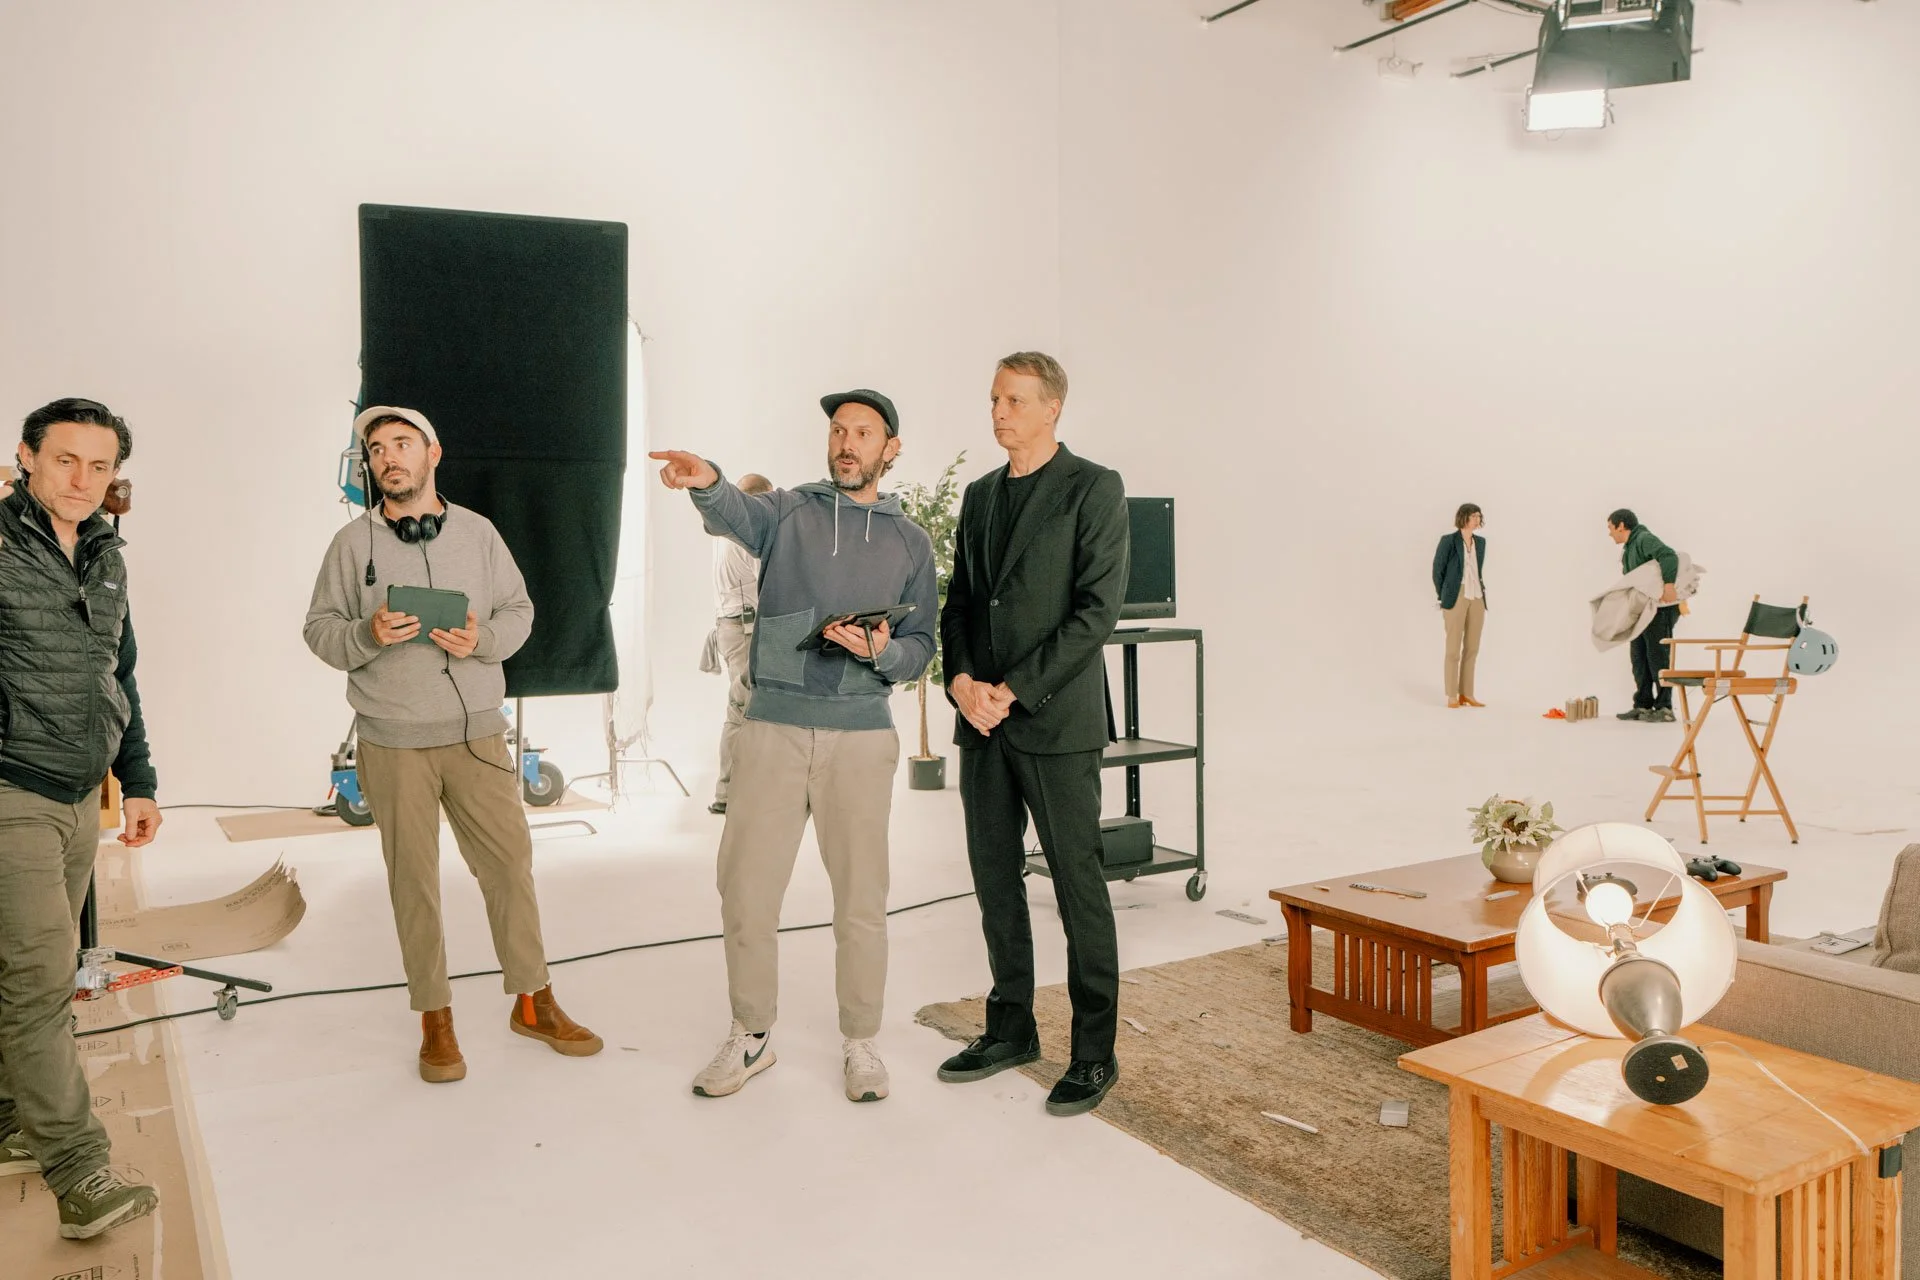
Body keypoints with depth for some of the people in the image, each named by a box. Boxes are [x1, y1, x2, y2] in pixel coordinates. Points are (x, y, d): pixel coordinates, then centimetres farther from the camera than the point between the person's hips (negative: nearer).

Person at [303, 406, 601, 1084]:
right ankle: (435, 1018, 20)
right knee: (413, 878, 6)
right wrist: (368, 634, -18)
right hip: (393, 742, -1)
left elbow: (519, 609, 8)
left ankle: (533, 1002, 20)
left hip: (476, 733, 1)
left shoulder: (478, 531, 5)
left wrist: (483, 639, -13)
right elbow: (320, 629, 3)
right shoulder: (353, 542, 1)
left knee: (510, 861, 5)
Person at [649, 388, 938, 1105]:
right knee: (744, 891, 5)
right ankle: (750, 1039, 24)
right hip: (772, 729, 0)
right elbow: (738, 515, -19)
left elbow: (921, 648, 9)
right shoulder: (789, 511, 5)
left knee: (861, 899, 6)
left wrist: (882, 651, -14)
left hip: (861, 735, 0)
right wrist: (707, 485, -42)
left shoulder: (911, 542, 9)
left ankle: (860, 1044, 24)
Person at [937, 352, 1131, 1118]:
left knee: (1078, 883, 0)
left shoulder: (1093, 490, -5)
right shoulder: (980, 495, 15)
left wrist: (1015, 689, -16)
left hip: (1054, 718, -6)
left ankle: (1094, 1053, 11)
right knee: (995, 876, 12)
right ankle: (1011, 1029, 26)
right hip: (981, 718, 7)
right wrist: (961, 680, -4)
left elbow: (1098, 609, -13)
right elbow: (959, 601, 15)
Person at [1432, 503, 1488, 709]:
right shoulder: (1448, 540, -5)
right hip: (1457, 598, -6)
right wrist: (1443, 598, 1)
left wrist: (1482, 592, 15)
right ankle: (1452, 697, 0)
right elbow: (1437, 570, -2)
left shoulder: (1481, 542, 12)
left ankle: (1466, 694, 13)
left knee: (1472, 648, 7)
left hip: (1477, 599, 6)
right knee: (1454, 648, -4)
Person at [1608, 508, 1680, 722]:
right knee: (1639, 655, 7)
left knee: (1657, 655, -6)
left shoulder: (1644, 539, -14)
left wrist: (1668, 585, -40)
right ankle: (1643, 706, 11)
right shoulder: (1627, 549, 17)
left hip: (1662, 607, -9)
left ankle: (1664, 708, -1)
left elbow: (1669, 557, -30)